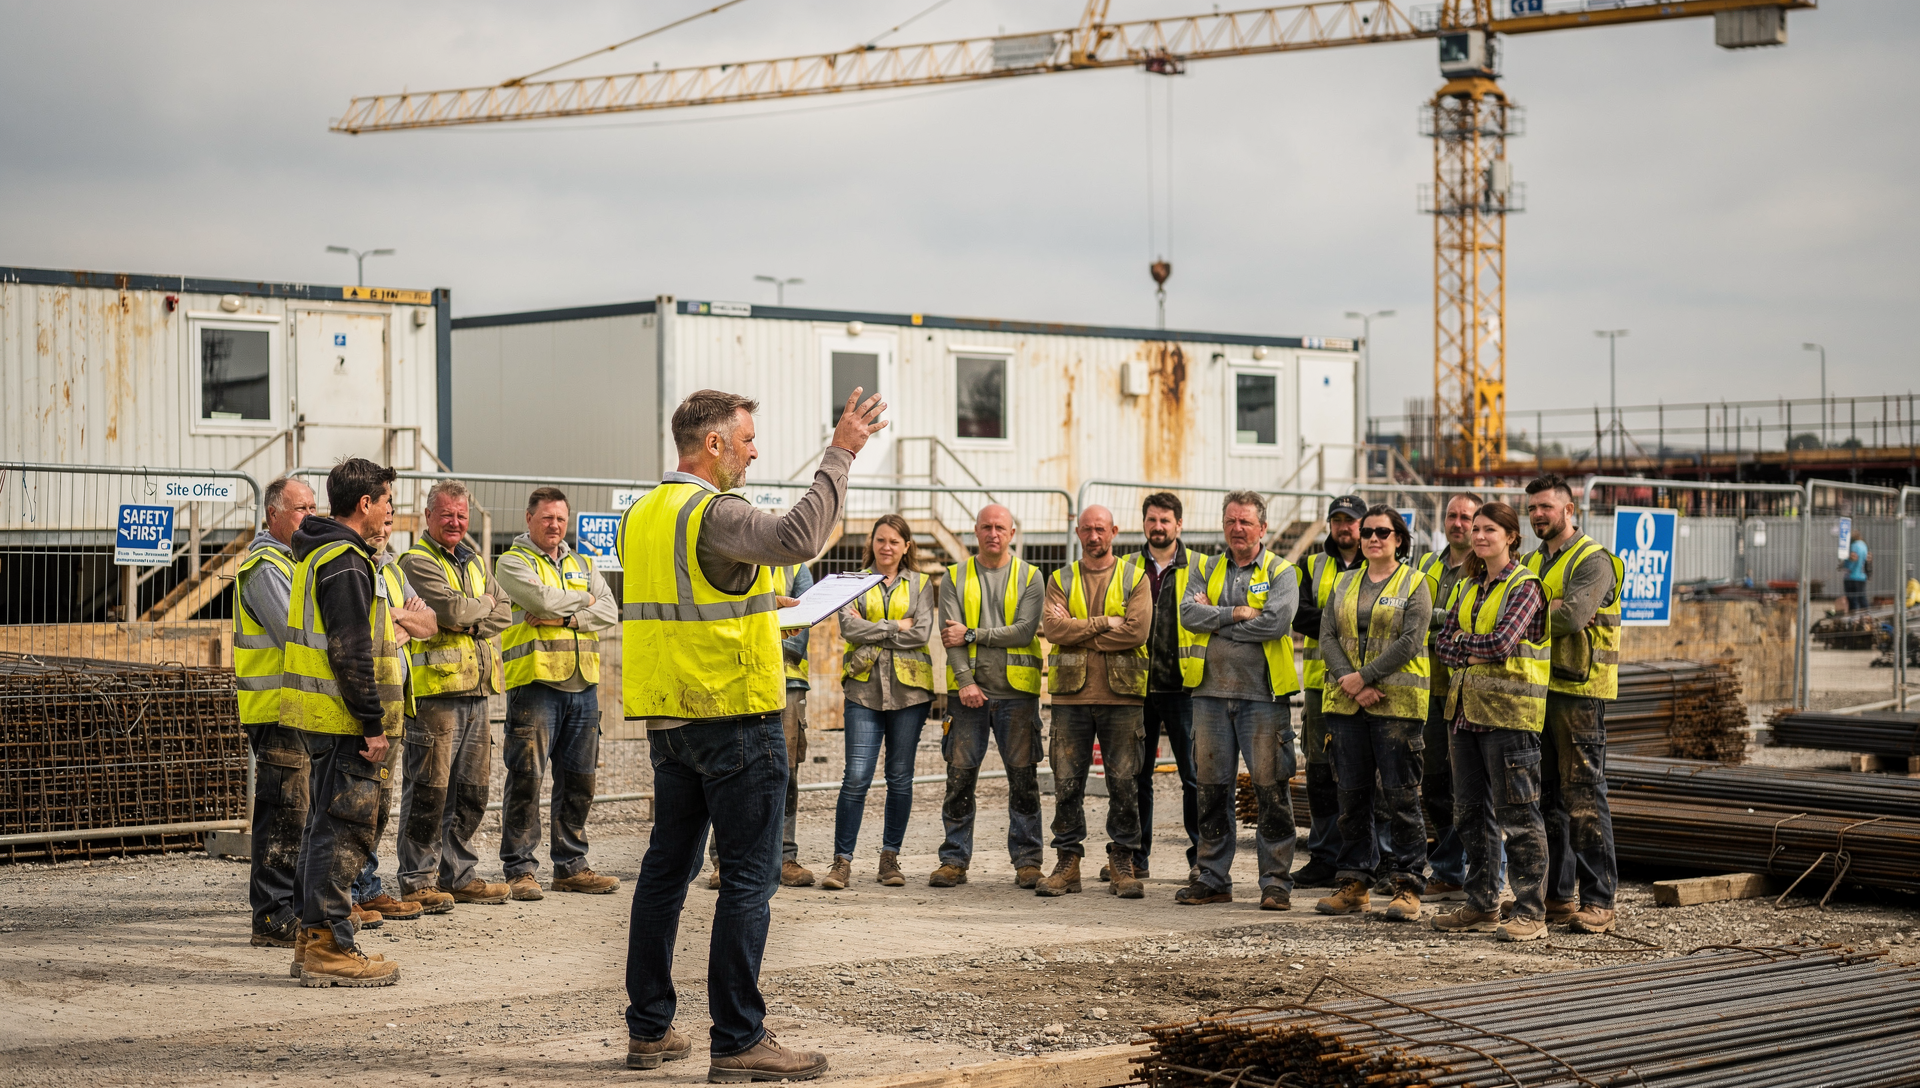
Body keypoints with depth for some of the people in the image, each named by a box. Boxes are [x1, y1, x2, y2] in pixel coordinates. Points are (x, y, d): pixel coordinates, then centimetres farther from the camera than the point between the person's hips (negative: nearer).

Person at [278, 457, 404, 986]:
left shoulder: (318, 554, 16)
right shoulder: (345, 562, -16)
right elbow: (350, 652, -21)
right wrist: (372, 722, -19)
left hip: (319, 717, 11)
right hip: (342, 720, -11)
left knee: (327, 823, 16)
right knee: (342, 827, -6)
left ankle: (312, 938, 22)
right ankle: (328, 947, -4)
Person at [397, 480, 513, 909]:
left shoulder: (474, 562, 19)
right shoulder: (417, 563, -5)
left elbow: (502, 613, 10)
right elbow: (451, 608, -18)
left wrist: (471, 622, -7)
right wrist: (483, 604, 0)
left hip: (475, 690, 8)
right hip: (435, 689, -8)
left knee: (471, 791, 11)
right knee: (429, 789, -7)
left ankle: (457, 874, 21)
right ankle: (417, 881, -1)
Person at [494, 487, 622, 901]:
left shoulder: (583, 566, 19)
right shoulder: (512, 563, 2)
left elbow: (609, 613, 4)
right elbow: (544, 600, -14)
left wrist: (566, 619, -10)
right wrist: (583, 600, 3)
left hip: (583, 684, 6)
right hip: (535, 682, -6)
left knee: (579, 779, 8)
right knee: (526, 777, -7)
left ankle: (571, 865, 17)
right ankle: (519, 869, -1)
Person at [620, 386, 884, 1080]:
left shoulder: (640, 515, 12)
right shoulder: (712, 513, -16)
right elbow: (795, 538, -32)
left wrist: (757, 607, 26)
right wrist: (840, 454, -26)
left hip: (667, 721, 9)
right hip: (733, 716, -9)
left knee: (667, 866, 14)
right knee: (748, 875, -4)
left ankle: (647, 1029, 19)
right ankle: (737, 1041, -4)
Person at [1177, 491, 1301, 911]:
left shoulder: (1281, 573, 1)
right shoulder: (1209, 571, 14)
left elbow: (1276, 621, -16)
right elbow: (1189, 613, -2)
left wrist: (1216, 620, -8)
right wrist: (1238, 613, -13)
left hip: (1263, 695, -4)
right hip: (1212, 693, 4)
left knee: (1271, 790, -4)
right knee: (1212, 789, 8)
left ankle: (1276, 881, 3)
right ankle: (1213, 878, 17)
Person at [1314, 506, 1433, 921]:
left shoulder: (1414, 584, 0)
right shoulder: (1344, 584, 15)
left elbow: (1409, 642, -10)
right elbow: (1327, 637, 7)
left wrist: (1363, 677, -14)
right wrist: (1346, 679, -10)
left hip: (1397, 703, -5)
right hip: (1346, 702, 5)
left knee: (1401, 795, -5)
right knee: (1352, 794, 7)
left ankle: (1408, 887, 0)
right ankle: (1353, 885, 14)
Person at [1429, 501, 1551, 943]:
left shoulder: (1524, 586, -8)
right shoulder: (1471, 585, 15)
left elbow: (1501, 643, -20)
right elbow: (1443, 645, 9)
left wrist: (1462, 642, -4)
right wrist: (1478, 652, -9)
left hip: (1508, 711, -8)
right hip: (1465, 708, 8)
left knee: (1517, 815, -6)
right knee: (1471, 811, 11)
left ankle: (1531, 912, -2)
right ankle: (1481, 906, 19)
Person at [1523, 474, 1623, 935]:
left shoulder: (1593, 561, -8)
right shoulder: (1533, 562, 18)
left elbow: (1573, 616, -23)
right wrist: (1551, 611, -9)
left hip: (1579, 690, -8)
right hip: (1539, 689, 8)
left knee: (1584, 794, -8)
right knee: (1547, 796, 10)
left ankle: (1598, 901, -5)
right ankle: (1557, 896, 16)